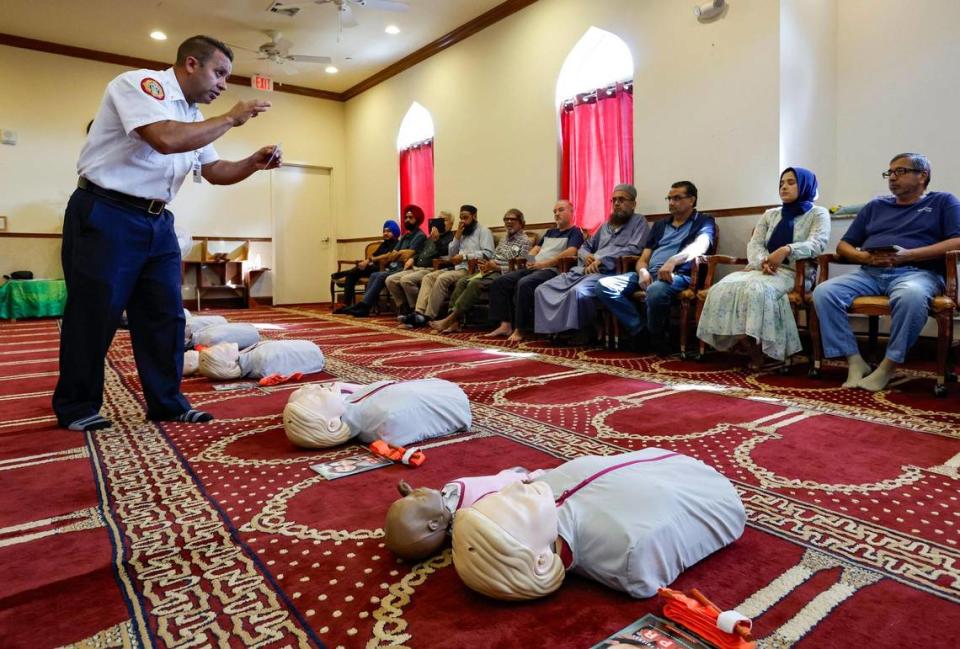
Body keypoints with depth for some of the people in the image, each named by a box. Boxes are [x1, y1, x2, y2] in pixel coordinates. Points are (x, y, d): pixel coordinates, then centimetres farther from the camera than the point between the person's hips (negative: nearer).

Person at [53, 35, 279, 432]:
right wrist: (231, 119, -18)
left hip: (157, 222, 8)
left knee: (166, 315, 6)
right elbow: (166, 139, -27)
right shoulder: (139, 83, -10)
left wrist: (255, 163, -1)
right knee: (94, 314, -1)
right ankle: (76, 407, 14)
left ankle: (167, 403, 15)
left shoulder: (193, 116, 15)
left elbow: (215, 171, 17)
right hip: (105, 216, -8)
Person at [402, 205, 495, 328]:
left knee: (442, 279, -29)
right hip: (458, 268, 8)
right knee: (428, 277, -10)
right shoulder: (463, 233, 24)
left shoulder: (483, 231, 3)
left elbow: (487, 253, -13)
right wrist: (457, 236, 6)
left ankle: (428, 317, -25)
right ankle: (419, 312, -23)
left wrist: (464, 256, -17)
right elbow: (451, 256, 17)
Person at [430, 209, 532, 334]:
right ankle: (455, 322, -24)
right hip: (492, 271, 8)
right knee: (462, 281, -15)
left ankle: (450, 319, -30)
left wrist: (495, 267, -18)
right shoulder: (505, 237, 24)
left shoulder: (524, 241, 0)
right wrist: (487, 265, -2)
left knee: (475, 283, -31)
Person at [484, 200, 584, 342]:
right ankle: (505, 325, -15)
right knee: (499, 282, -10)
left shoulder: (575, 232, 6)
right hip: (533, 268, 8)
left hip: (551, 270, -8)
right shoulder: (550, 232, 31)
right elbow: (535, 249, 26)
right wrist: (529, 261, 1)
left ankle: (520, 329, -30)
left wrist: (544, 263, -18)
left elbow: (571, 252, -12)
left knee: (524, 283, -37)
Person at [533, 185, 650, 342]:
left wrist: (601, 260, -14)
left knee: (579, 291, -38)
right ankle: (554, 329, -5)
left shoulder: (639, 221, 8)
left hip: (609, 272, -7)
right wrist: (587, 256, 5)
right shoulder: (605, 225, 27)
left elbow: (634, 249, -9)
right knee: (544, 289, -9)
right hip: (584, 270, 7)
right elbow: (585, 247, 31)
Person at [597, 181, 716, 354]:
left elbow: (700, 246, -12)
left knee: (656, 291, -41)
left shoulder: (704, 221, 12)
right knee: (605, 285, -17)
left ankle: (655, 336, -12)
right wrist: (643, 272, -7)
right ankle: (641, 330, -15)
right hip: (649, 274, 6)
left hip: (679, 275, -6)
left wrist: (673, 260, -32)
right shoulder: (660, 225, 28)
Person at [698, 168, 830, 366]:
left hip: (794, 272, -5)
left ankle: (759, 349, -25)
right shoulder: (770, 214, 24)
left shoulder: (818, 214, 10)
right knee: (724, 289, -27)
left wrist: (787, 250, -29)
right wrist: (762, 261, -14)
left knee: (757, 290, -38)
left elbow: (817, 243, -10)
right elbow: (754, 244, 10)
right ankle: (752, 347, -23)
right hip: (762, 269, 5)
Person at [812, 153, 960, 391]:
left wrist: (908, 255, -13)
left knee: (911, 296, -41)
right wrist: (864, 257, -2)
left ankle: (888, 366, -23)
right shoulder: (875, 206, 27)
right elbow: (843, 245, 21)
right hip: (869, 273, 4)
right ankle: (855, 362, -21)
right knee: (823, 292, -25)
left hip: (916, 271, -4)